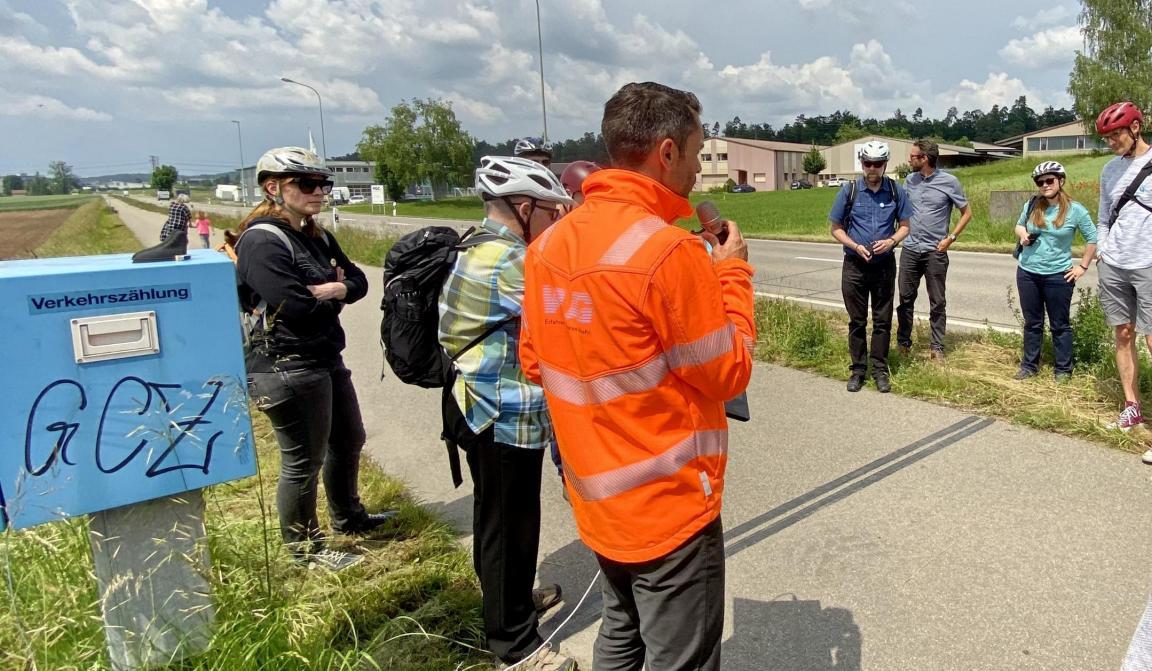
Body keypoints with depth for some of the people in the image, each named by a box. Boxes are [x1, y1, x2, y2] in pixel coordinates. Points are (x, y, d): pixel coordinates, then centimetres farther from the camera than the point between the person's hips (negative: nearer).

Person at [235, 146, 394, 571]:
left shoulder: (316, 237, 10)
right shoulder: (262, 242, -18)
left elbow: (358, 281, 6)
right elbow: (298, 308, -27)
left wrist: (330, 290, -14)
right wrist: (335, 296, -8)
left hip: (326, 359, 10)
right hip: (287, 369, -10)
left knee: (349, 440, 22)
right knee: (304, 460, 4)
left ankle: (348, 517, 44)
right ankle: (305, 548, 25)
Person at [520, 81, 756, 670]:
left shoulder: (549, 245, 0)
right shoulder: (669, 251, -22)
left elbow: (534, 363, 8)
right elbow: (730, 374, -14)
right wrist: (732, 273, -2)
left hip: (597, 498, 7)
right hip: (669, 505, -7)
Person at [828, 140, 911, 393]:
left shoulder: (896, 191, -1)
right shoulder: (849, 190, -4)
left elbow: (904, 226, 7)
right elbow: (836, 228, 1)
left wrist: (891, 241, -15)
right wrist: (855, 246, -15)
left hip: (884, 265, 1)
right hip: (854, 265, -1)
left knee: (883, 320, 7)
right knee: (857, 321, 7)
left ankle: (880, 370, 17)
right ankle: (857, 369, 17)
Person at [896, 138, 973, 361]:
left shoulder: (949, 182, -6)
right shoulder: (909, 180, 4)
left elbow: (967, 213, 2)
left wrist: (951, 238, -6)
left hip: (935, 252, -3)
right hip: (909, 250, 3)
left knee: (937, 302, 5)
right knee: (906, 298, 8)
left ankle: (937, 347, 13)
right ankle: (903, 343, 20)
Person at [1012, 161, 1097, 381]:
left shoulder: (1075, 210, -7)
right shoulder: (1032, 205, 1)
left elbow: (1092, 238, 2)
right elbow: (1019, 225, 18)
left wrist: (1083, 266, -1)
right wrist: (1022, 234, -4)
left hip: (1058, 276, -3)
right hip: (1027, 273, 3)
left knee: (1060, 325, 7)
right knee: (1032, 323, 12)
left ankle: (1063, 370, 17)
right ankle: (1029, 366, 22)